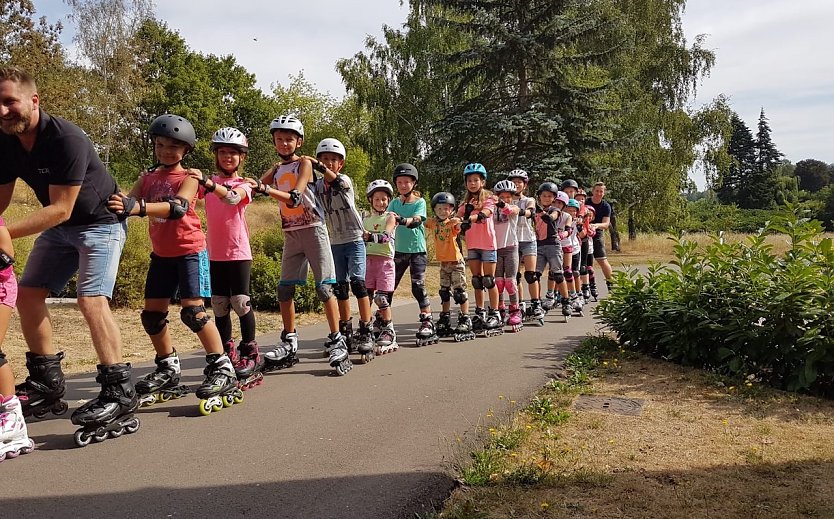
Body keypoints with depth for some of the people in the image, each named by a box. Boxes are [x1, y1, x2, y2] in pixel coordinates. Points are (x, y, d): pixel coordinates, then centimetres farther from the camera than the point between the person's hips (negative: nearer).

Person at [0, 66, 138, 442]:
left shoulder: (67, 139, -26)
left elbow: (60, 209, -27)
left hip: (99, 222, -8)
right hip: (58, 227, 8)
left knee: (91, 300, -22)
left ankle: (120, 396, -19)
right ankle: (47, 388, 17)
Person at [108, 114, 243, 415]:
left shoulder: (190, 177, -8)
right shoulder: (148, 177, 8)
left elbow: (179, 207, -27)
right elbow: (129, 202, -7)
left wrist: (139, 206, -43)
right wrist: (117, 204, -32)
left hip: (190, 251, -6)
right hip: (161, 254, 6)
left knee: (193, 311, -15)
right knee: (152, 314, 7)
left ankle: (222, 369, -6)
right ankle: (168, 371, 23)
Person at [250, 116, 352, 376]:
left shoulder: (304, 164, -4)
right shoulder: (276, 169, 14)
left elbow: (295, 198, -18)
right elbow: (255, 187, 4)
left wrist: (265, 188, -30)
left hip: (313, 230, -6)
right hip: (291, 234, 6)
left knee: (324, 287, -9)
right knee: (284, 289, 4)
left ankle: (337, 343, -6)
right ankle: (289, 344, 14)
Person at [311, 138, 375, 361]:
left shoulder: (345, 180, -11)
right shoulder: (317, 185, 3)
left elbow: (335, 179, -33)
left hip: (354, 240, -5)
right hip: (334, 243, 5)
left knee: (357, 282, -15)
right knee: (340, 288, 9)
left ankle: (365, 334, -11)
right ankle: (346, 333, 20)